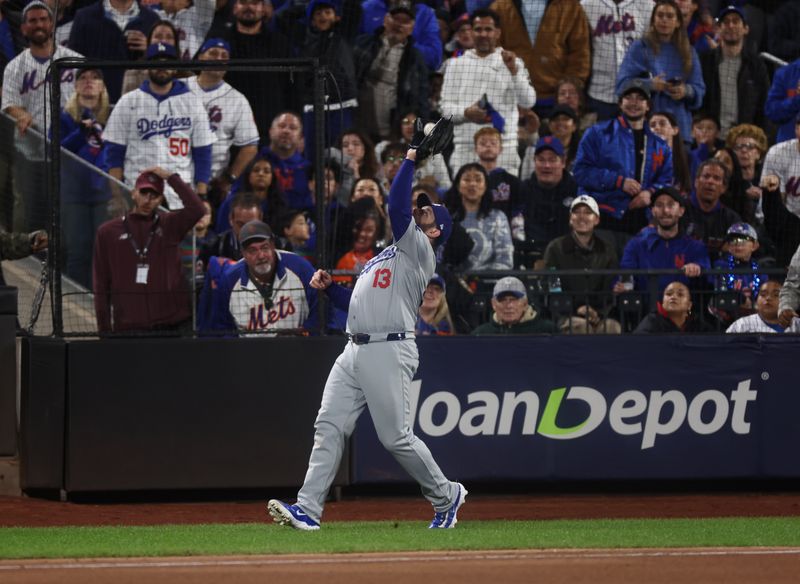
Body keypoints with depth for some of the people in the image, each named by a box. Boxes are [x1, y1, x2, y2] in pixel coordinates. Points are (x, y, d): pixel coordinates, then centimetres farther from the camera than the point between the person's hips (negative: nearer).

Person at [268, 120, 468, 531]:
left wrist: (412, 159, -11)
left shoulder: (420, 250, -1)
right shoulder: (384, 256, 26)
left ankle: (445, 495, 12)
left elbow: (396, 207, -15)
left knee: (394, 436, -7)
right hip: (355, 352, 9)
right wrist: (329, 286, 13)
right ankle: (308, 508, -8)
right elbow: (358, 303, 29)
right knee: (329, 426, -2)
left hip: (389, 352, -9)